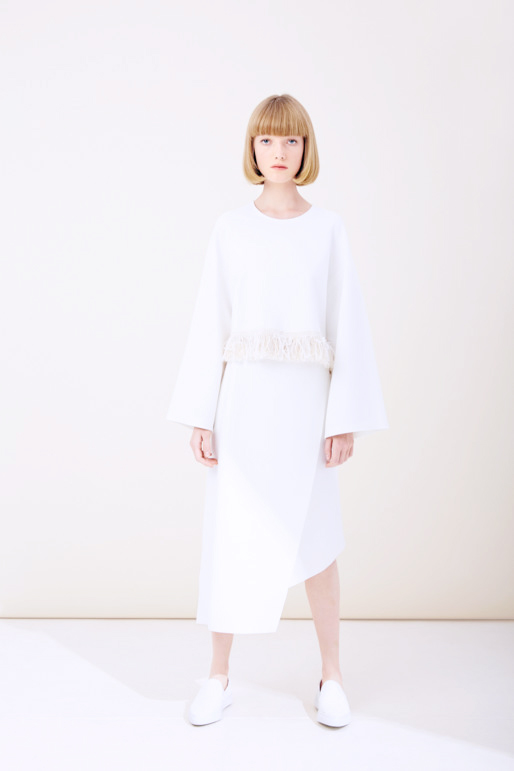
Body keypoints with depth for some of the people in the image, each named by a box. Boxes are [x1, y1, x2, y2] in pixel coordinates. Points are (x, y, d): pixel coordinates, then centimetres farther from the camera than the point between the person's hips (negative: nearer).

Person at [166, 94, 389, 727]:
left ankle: (331, 676, 22)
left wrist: (347, 417, -3)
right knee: (230, 533, 3)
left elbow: (346, 323, 2)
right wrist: (201, 415, -3)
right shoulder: (231, 228, 5)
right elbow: (210, 323, 3)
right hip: (243, 396, 0)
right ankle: (218, 678, 18)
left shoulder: (327, 228, 4)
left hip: (305, 398, 0)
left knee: (314, 537, 6)